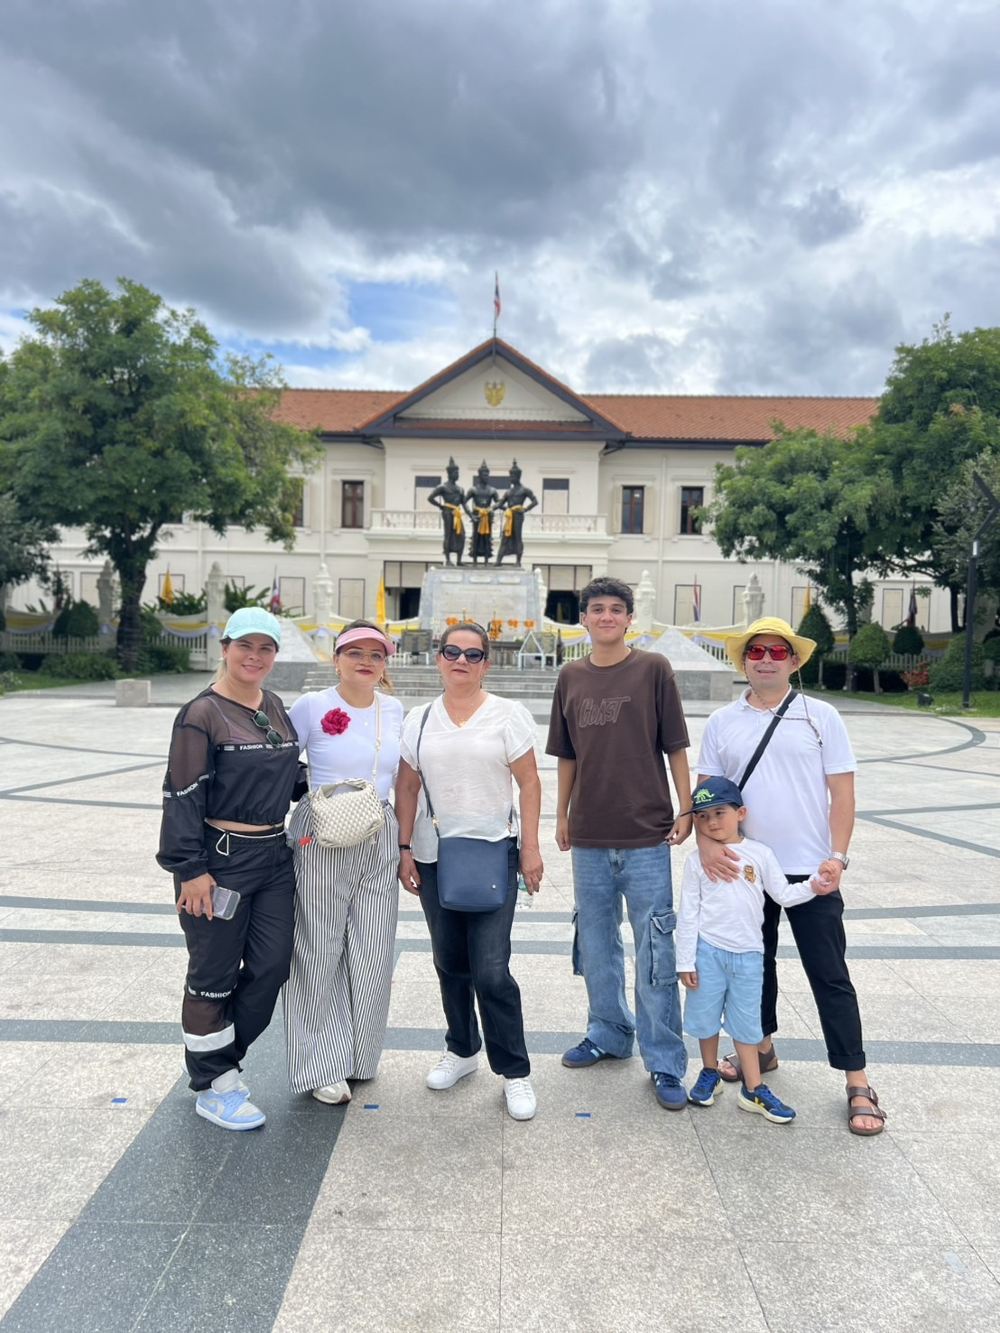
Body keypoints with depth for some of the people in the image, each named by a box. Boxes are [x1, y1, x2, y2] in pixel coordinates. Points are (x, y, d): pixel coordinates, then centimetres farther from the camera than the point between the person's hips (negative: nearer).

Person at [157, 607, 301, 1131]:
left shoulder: (275, 707, 9)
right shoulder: (202, 714, -12)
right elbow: (183, 796, -14)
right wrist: (191, 870, -16)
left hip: (275, 857, 7)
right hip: (220, 861, -7)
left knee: (272, 966, 10)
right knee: (214, 975, 6)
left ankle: (220, 1056, 32)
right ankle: (212, 1086, 24)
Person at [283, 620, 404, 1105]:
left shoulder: (394, 711, 6)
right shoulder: (310, 707, -8)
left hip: (379, 840, 4)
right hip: (322, 840, -4)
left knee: (373, 954, 10)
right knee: (320, 952, 5)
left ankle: (359, 1055, 29)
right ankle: (323, 1065, 21)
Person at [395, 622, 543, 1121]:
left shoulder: (508, 714, -3)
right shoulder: (419, 719, 5)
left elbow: (529, 784, -3)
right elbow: (407, 787, 8)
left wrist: (532, 849, -7)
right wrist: (405, 848, 3)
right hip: (433, 856, 4)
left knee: (491, 970, -7)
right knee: (450, 963, 15)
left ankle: (514, 1071, 11)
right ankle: (462, 1050, 36)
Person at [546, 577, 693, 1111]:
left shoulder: (653, 669, -3)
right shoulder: (571, 677, 7)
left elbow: (675, 747, -2)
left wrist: (686, 810, -5)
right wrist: (562, 815, 13)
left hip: (647, 834, -4)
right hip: (589, 836, 4)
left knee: (655, 953, 2)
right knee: (595, 945, 16)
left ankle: (664, 1063, 15)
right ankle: (608, 1035, 36)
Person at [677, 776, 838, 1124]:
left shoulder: (759, 854, -1)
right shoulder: (697, 861, -4)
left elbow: (783, 895, 4)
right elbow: (687, 913, -3)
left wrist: (812, 887, -14)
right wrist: (685, 961, -4)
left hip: (748, 954, 1)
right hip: (708, 951, 0)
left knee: (746, 1022, 10)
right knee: (706, 1017, 11)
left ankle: (753, 1090, 20)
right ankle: (710, 1074, 33)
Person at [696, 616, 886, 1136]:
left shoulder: (820, 717, -3)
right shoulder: (721, 722, 3)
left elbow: (842, 793, -4)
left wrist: (836, 856, -12)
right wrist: (707, 842, -14)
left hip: (811, 871, -3)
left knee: (829, 975, 3)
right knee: (754, 963, 18)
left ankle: (858, 1085, 14)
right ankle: (761, 1048, 38)